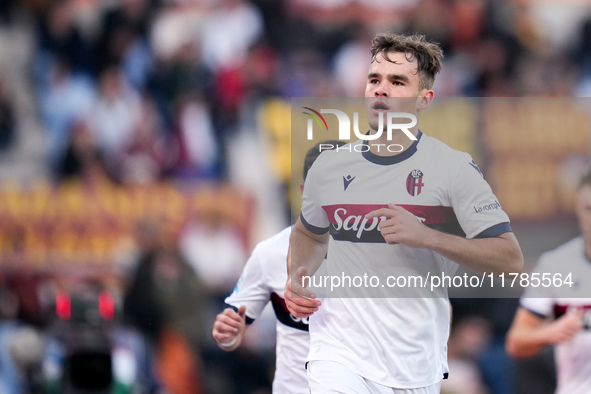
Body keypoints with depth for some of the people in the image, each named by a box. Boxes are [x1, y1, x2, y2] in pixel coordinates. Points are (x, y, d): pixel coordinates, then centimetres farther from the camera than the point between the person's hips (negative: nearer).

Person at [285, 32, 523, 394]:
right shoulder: (328, 167, 6)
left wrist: (427, 236, -21)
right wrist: (298, 278, 6)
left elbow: (511, 262, -10)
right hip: (341, 355, 1)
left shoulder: (453, 168, -5)